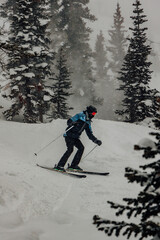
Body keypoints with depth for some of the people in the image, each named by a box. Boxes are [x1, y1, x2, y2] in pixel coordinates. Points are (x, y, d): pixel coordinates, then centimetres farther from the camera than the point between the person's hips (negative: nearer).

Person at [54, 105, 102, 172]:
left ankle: (73, 165, -3)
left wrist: (96, 141, 8)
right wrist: (72, 123, -36)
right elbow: (69, 121, -13)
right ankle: (60, 166, -20)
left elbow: (90, 134, 18)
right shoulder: (80, 116, -8)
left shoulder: (88, 122, 14)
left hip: (75, 137, 8)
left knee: (81, 148, -8)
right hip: (69, 135, -8)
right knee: (70, 149, -21)